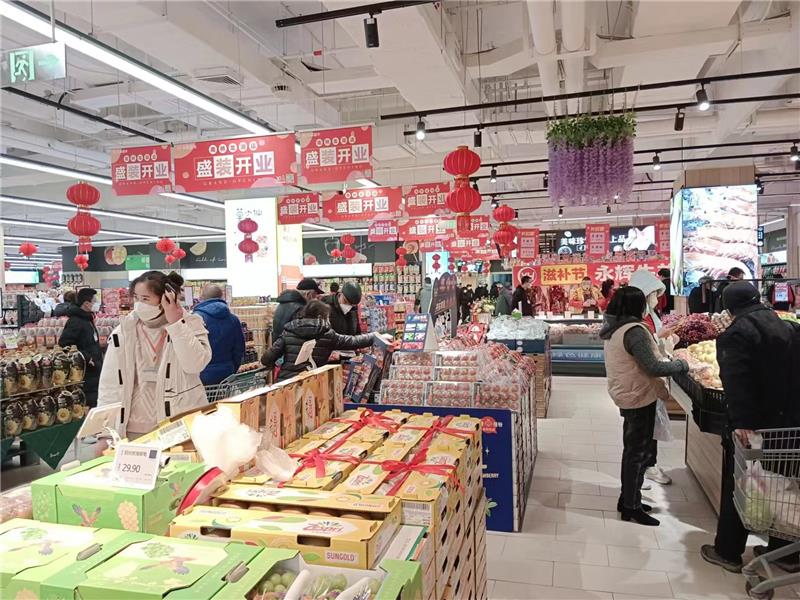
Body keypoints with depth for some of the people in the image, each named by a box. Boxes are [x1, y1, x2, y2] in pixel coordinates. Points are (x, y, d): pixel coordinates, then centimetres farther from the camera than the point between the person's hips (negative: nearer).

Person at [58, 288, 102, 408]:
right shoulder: (75, 321, -15)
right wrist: (86, 357, -22)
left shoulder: (88, 319, 15)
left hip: (95, 374, 9)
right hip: (85, 377, -9)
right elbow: (64, 344, -23)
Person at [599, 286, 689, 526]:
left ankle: (627, 499, 31)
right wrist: (681, 365, -10)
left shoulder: (613, 330, 7)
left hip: (627, 395, 10)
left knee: (632, 450, 20)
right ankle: (631, 507, 12)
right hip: (639, 398, -9)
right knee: (639, 452, 2)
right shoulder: (634, 331, -23)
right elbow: (653, 367, -25)